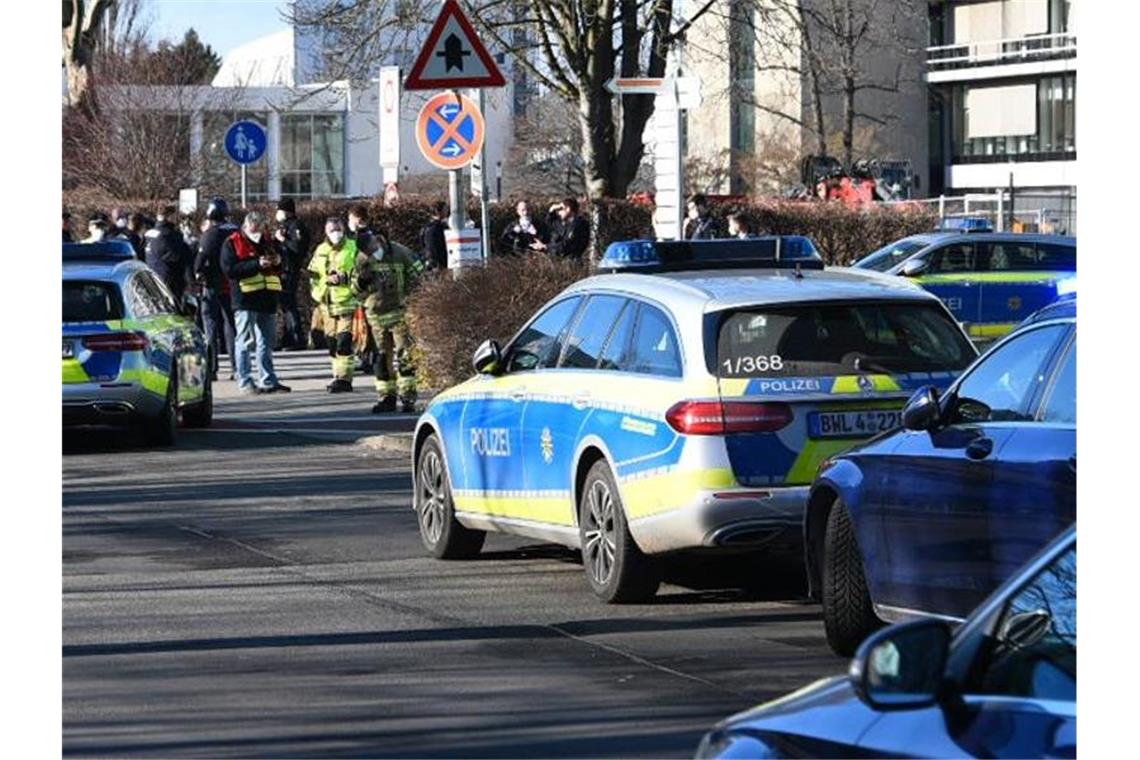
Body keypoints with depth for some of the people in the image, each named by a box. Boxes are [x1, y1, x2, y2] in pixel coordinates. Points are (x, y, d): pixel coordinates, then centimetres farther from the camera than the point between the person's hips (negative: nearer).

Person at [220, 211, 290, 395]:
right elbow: (229, 269, -15)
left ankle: (269, 381, 15)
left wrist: (277, 262, 1)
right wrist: (257, 264, -20)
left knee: (267, 342, 10)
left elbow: (278, 270, 26)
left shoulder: (265, 242, 18)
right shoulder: (232, 243, -2)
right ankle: (245, 381, -3)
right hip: (245, 298, -7)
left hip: (267, 297, 7)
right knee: (245, 341, -5)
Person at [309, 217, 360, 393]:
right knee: (332, 344, 9)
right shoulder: (320, 251, 16)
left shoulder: (353, 248, -1)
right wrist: (317, 294, 10)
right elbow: (313, 275, 23)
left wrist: (342, 278, -17)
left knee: (344, 342, -13)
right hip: (327, 305, 6)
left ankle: (344, 378, -14)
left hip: (347, 303, -6)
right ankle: (339, 377, 17)